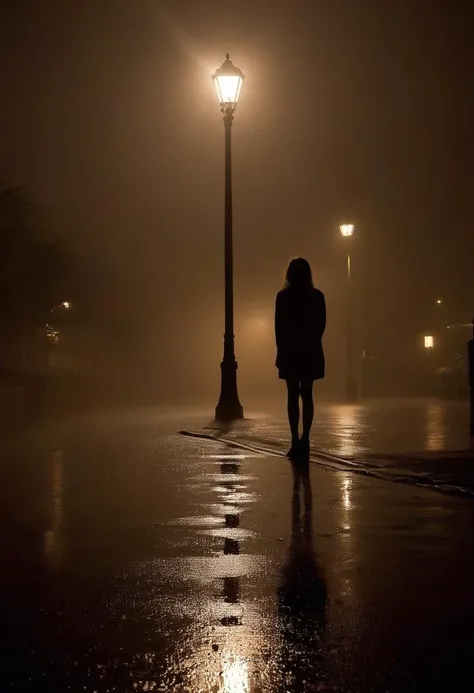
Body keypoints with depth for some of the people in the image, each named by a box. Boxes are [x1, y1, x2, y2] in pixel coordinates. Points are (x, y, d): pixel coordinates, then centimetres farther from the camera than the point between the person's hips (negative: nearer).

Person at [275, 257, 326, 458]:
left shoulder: (283, 296, -6)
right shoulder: (317, 296, 0)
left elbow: (279, 326, -5)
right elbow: (321, 325, 3)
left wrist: (282, 349, 5)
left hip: (289, 352, -2)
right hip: (311, 352, 2)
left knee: (293, 396, 1)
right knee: (307, 396, 7)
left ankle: (296, 441, -7)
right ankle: (304, 440, -1)